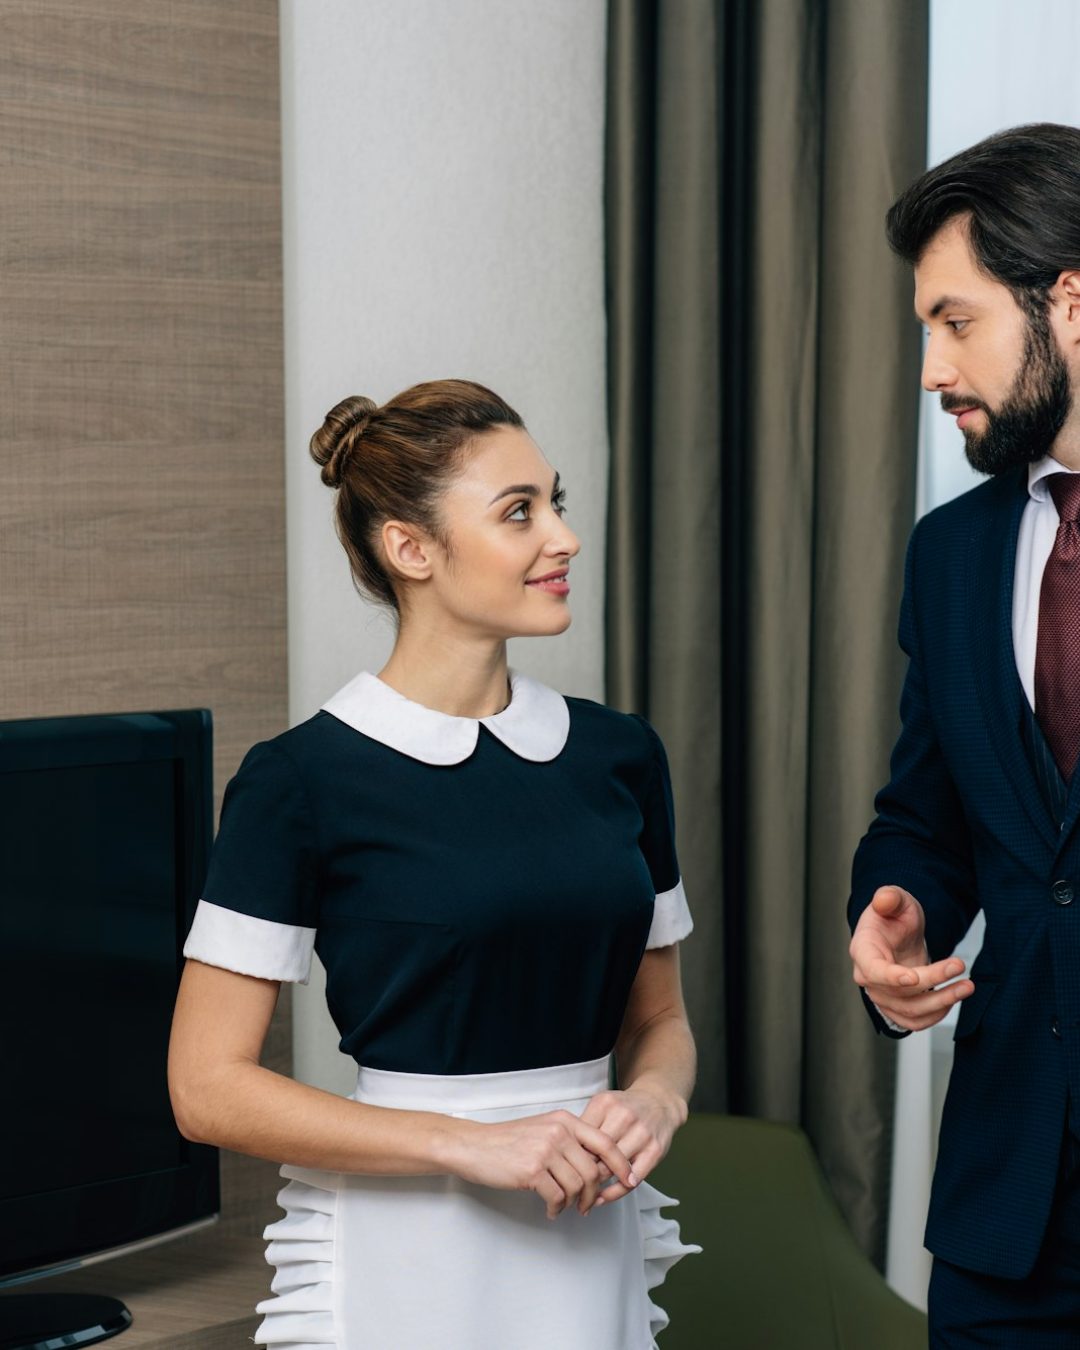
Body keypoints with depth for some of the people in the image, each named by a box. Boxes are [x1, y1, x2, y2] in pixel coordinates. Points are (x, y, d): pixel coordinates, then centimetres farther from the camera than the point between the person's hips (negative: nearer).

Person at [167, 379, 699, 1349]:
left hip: (593, 1244, 5)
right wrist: (472, 1143, -18)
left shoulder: (619, 756, 3)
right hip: (404, 1256, -4)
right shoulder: (303, 781, -11)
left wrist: (655, 1101, -9)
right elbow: (210, 1086, -11)